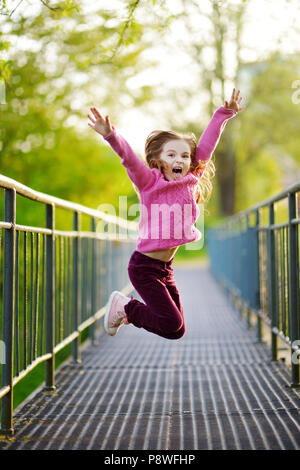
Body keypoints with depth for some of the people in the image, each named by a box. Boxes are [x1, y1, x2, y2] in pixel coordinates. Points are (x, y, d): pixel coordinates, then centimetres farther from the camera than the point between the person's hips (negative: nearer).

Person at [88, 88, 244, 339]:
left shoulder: (190, 182, 5)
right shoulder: (150, 182, -9)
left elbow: (206, 147, 8)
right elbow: (128, 156, -23)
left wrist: (224, 113, 9)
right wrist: (110, 135, -40)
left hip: (166, 269, 7)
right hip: (144, 266, -7)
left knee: (178, 331, 10)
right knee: (172, 325, -13)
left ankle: (129, 312, 29)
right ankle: (125, 307, 10)